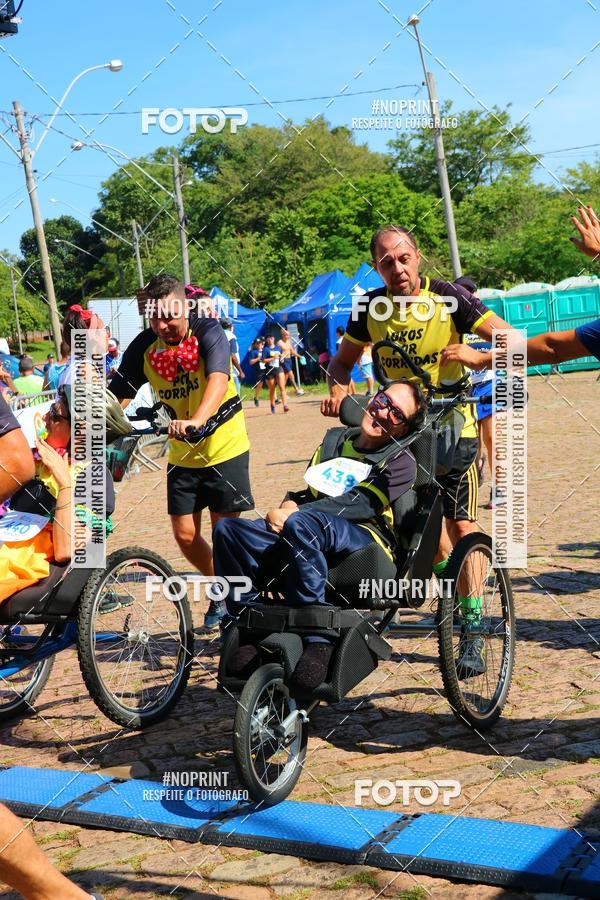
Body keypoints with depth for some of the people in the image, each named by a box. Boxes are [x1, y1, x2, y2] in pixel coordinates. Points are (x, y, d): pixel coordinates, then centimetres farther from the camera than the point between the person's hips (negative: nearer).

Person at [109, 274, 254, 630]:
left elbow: (218, 379, -36)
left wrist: (197, 420, -53)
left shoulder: (207, 330, -19)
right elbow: (117, 397, -10)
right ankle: (218, 587, 31)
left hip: (224, 447, -4)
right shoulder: (144, 347, -7)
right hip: (182, 453, 4)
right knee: (185, 535, 5)